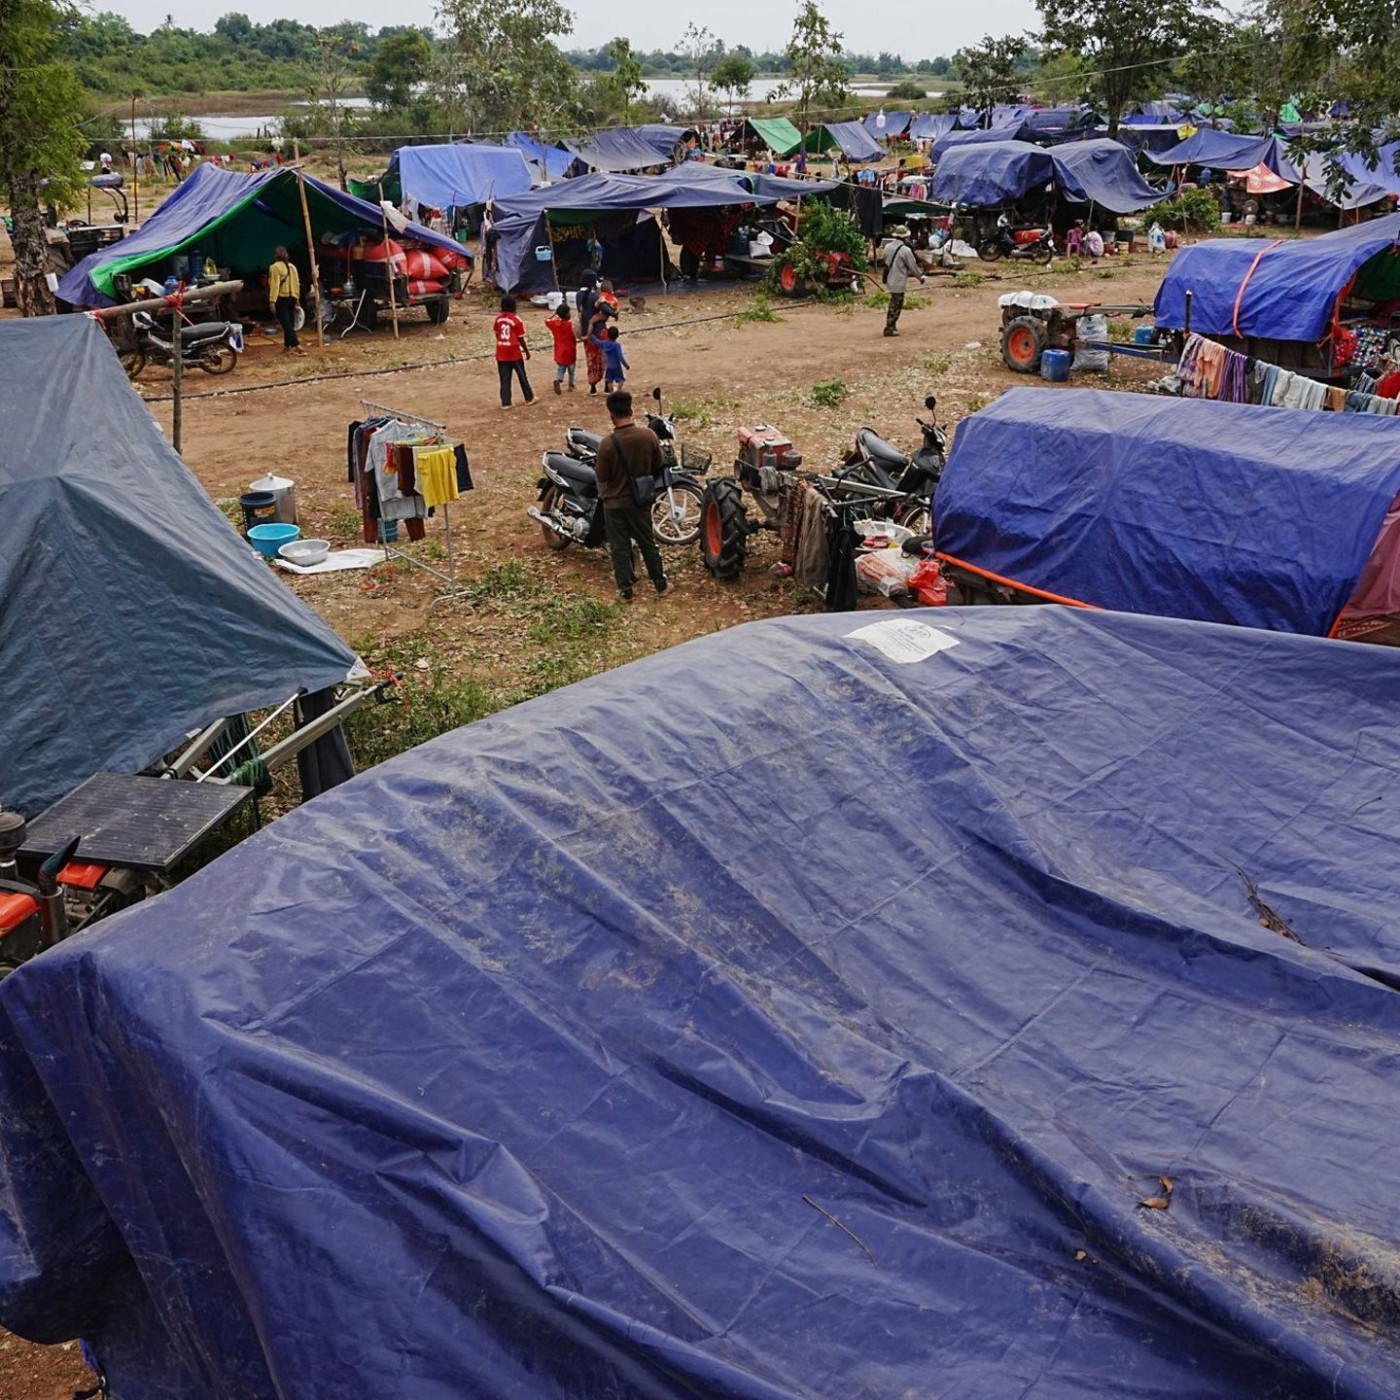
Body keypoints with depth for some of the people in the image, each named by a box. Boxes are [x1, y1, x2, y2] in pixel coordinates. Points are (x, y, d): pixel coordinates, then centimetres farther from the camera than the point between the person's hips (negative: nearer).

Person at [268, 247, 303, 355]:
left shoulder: (275, 267, -10)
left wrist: (272, 301, -17)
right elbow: (297, 284, 11)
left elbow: (274, 285, -16)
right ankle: (287, 346, 20)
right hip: (291, 298, 7)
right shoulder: (292, 267, 9)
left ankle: (297, 346, -22)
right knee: (290, 323, 13)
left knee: (286, 324, -9)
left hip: (281, 299, -7)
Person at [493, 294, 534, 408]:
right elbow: (521, 339, -8)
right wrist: (527, 351, 5)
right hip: (514, 353, -3)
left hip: (501, 353, 4)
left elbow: (497, 335, 12)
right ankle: (529, 398, 22)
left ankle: (505, 402, 4)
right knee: (522, 376, 11)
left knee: (504, 378, 6)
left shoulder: (498, 319, 2)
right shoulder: (517, 320, -10)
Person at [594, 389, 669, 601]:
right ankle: (660, 583, 29)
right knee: (647, 542, 18)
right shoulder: (649, 436, -13)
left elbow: (602, 477, -12)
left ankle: (626, 590, 16)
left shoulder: (607, 443, -22)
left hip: (615, 502, -3)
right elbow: (658, 467, 1)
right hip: (640, 500, 3)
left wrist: (603, 494, 7)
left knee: (620, 547, 10)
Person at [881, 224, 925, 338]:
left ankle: (892, 325, 27)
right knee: (895, 305, 2)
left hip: (889, 280, 7)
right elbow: (913, 266, -10)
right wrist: (921, 277, 5)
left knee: (894, 303, 20)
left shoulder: (887, 246, 1)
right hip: (899, 282, -7)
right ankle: (889, 328, 5)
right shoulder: (905, 250, -18)